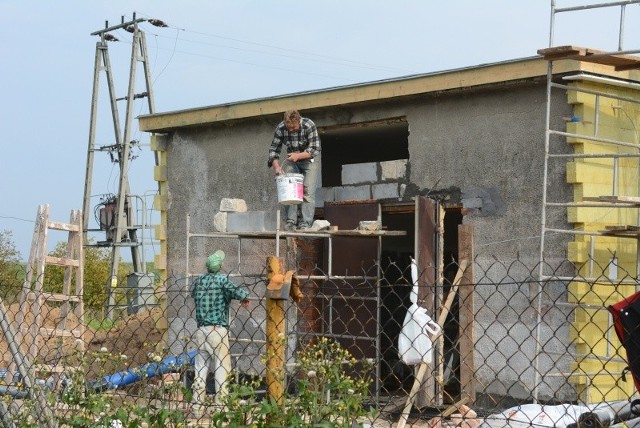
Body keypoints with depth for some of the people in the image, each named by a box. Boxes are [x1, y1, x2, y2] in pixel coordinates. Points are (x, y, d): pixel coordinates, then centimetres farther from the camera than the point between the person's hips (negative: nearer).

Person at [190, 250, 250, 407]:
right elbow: (237, 292, -20)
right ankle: (221, 398, -5)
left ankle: (198, 398, 10)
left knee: (201, 366, 10)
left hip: (201, 329, 5)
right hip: (218, 329, -5)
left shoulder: (198, 280, 9)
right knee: (222, 366, -1)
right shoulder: (221, 279, -6)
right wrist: (244, 296, 2)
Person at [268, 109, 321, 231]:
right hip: (292, 159, 4)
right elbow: (274, 149, -10)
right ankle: (291, 221, -7)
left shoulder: (309, 126, -26)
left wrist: (299, 155, -36)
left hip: (309, 159, -3)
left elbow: (315, 149, -23)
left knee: (308, 191, -14)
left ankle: (305, 223, -18)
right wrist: (276, 166, -25)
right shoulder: (281, 128, -17)